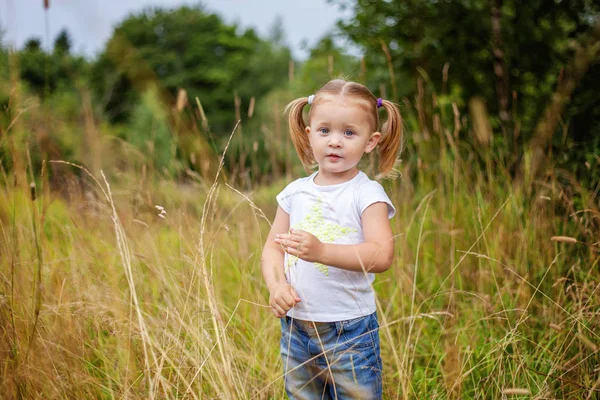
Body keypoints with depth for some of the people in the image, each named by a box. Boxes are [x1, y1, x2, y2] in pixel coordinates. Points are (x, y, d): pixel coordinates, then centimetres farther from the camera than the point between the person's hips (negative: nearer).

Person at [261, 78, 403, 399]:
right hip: (296, 327, 5)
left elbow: (382, 255, -21)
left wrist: (321, 250, -33)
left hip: (350, 332, -4)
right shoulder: (294, 193, 6)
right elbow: (273, 247, 8)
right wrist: (276, 286, -13)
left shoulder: (367, 193, -8)